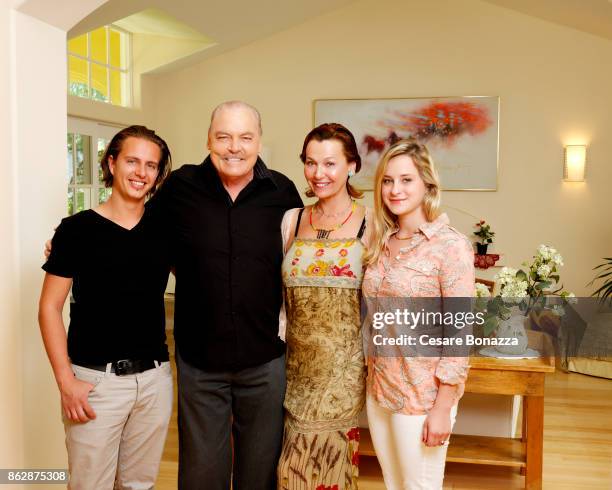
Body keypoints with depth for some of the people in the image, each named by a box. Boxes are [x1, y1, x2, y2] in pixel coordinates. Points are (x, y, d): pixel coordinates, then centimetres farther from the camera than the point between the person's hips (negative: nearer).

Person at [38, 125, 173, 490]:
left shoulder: (163, 229, 5)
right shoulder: (78, 229, -5)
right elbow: (50, 307, -5)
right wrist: (66, 380, -11)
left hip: (155, 378, 4)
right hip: (96, 378, -3)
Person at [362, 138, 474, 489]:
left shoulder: (451, 246, -15)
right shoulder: (382, 242, 4)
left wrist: (443, 408, -16)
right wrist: (373, 378, 10)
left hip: (423, 395, -6)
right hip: (379, 390, 6)